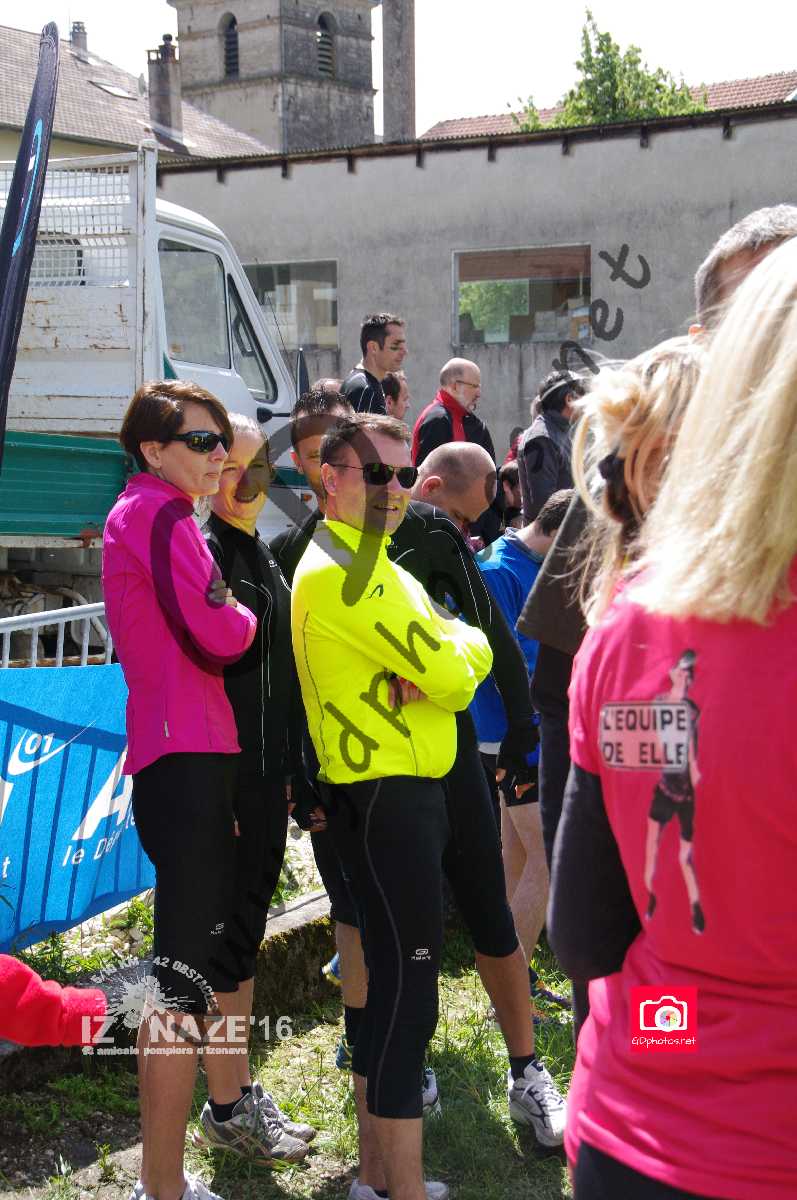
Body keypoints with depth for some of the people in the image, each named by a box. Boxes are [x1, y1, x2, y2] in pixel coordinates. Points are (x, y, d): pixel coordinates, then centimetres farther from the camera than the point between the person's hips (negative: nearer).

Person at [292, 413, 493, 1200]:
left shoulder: (361, 562, 17)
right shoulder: (345, 572, -16)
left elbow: (453, 660, 10)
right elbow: (453, 677, -19)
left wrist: (446, 649, -11)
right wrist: (466, 644, 1)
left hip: (392, 794, 11)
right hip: (388, 800, -11)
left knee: (388, 979, 16)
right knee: (408, 987, -6)